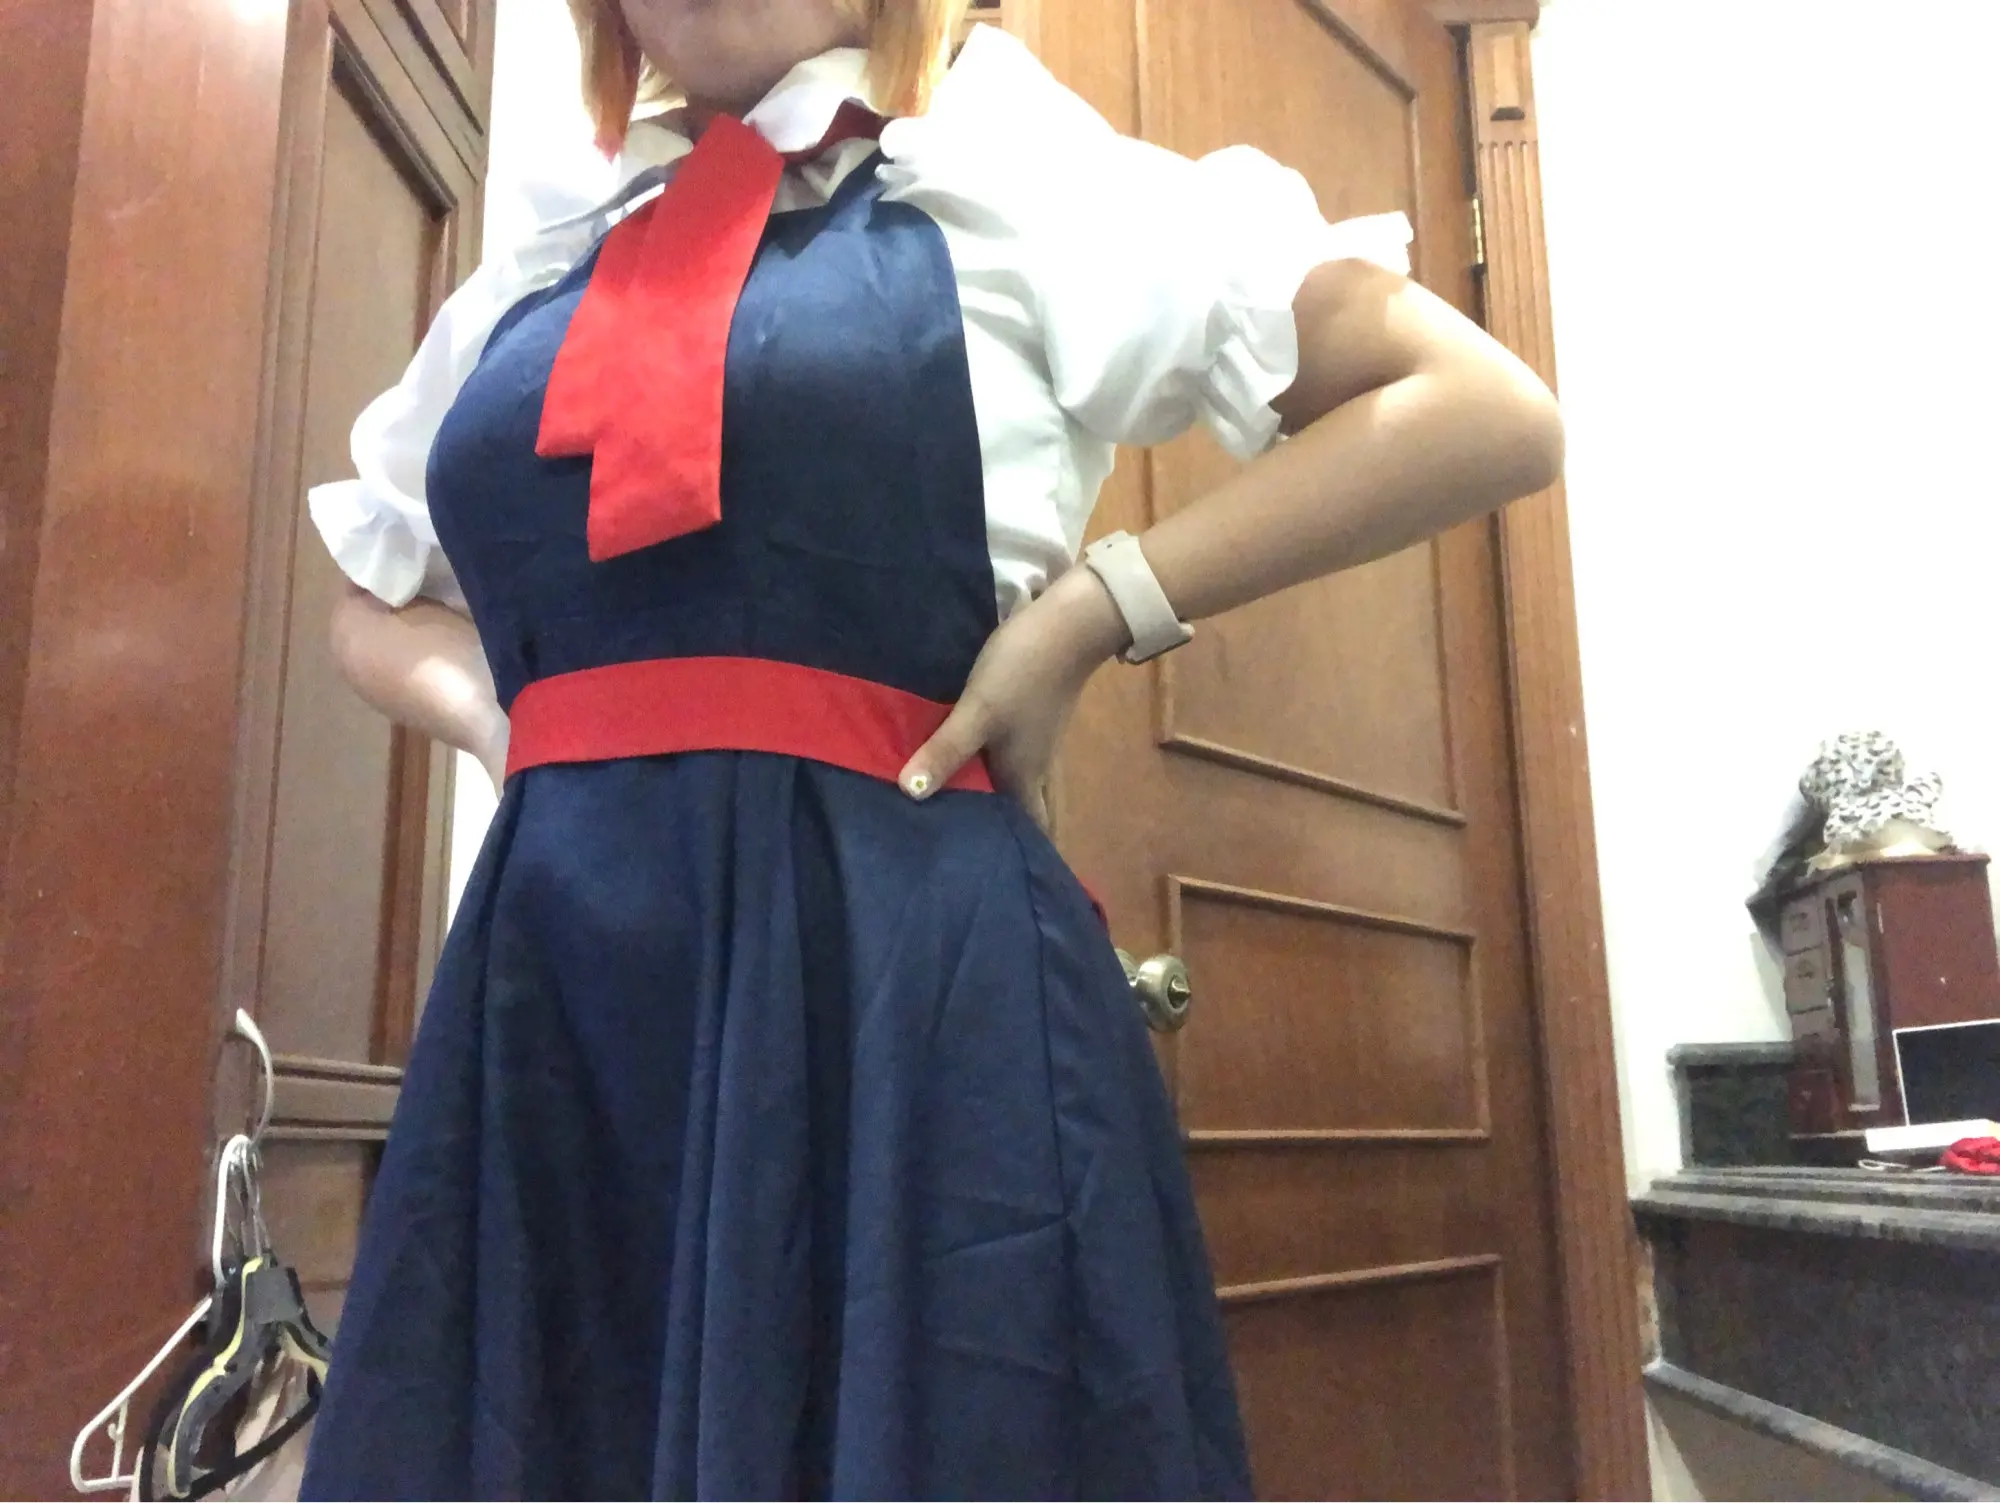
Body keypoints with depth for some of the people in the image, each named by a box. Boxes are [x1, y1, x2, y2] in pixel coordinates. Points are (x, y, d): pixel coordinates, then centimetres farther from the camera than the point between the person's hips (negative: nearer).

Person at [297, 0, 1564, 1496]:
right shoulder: (523, 293, 18)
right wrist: (497, 716, 7)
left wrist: (1096, 604, -6)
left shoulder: (1029, 196, 5)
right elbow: (383, 614, 31)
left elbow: (1495, 414, 2)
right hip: (547, 982, 5)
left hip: (918, 983, -4)